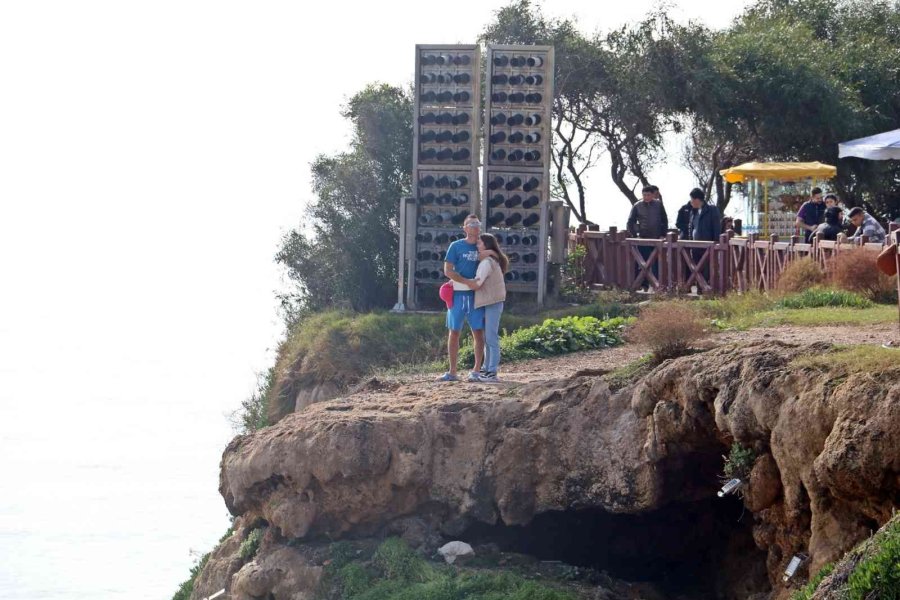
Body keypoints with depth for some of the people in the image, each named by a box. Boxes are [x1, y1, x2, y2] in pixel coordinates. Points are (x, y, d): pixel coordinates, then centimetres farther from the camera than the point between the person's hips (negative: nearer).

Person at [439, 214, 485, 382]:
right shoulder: (456, 246, 1)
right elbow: (448, 271, -5)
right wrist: (468, 281, -14)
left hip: (476, 295, 1)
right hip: (458, 294, -1)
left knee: (478, 332, -4)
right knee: (454, 332, 3)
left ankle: (476, 371, 0)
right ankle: (452, 372, 9)